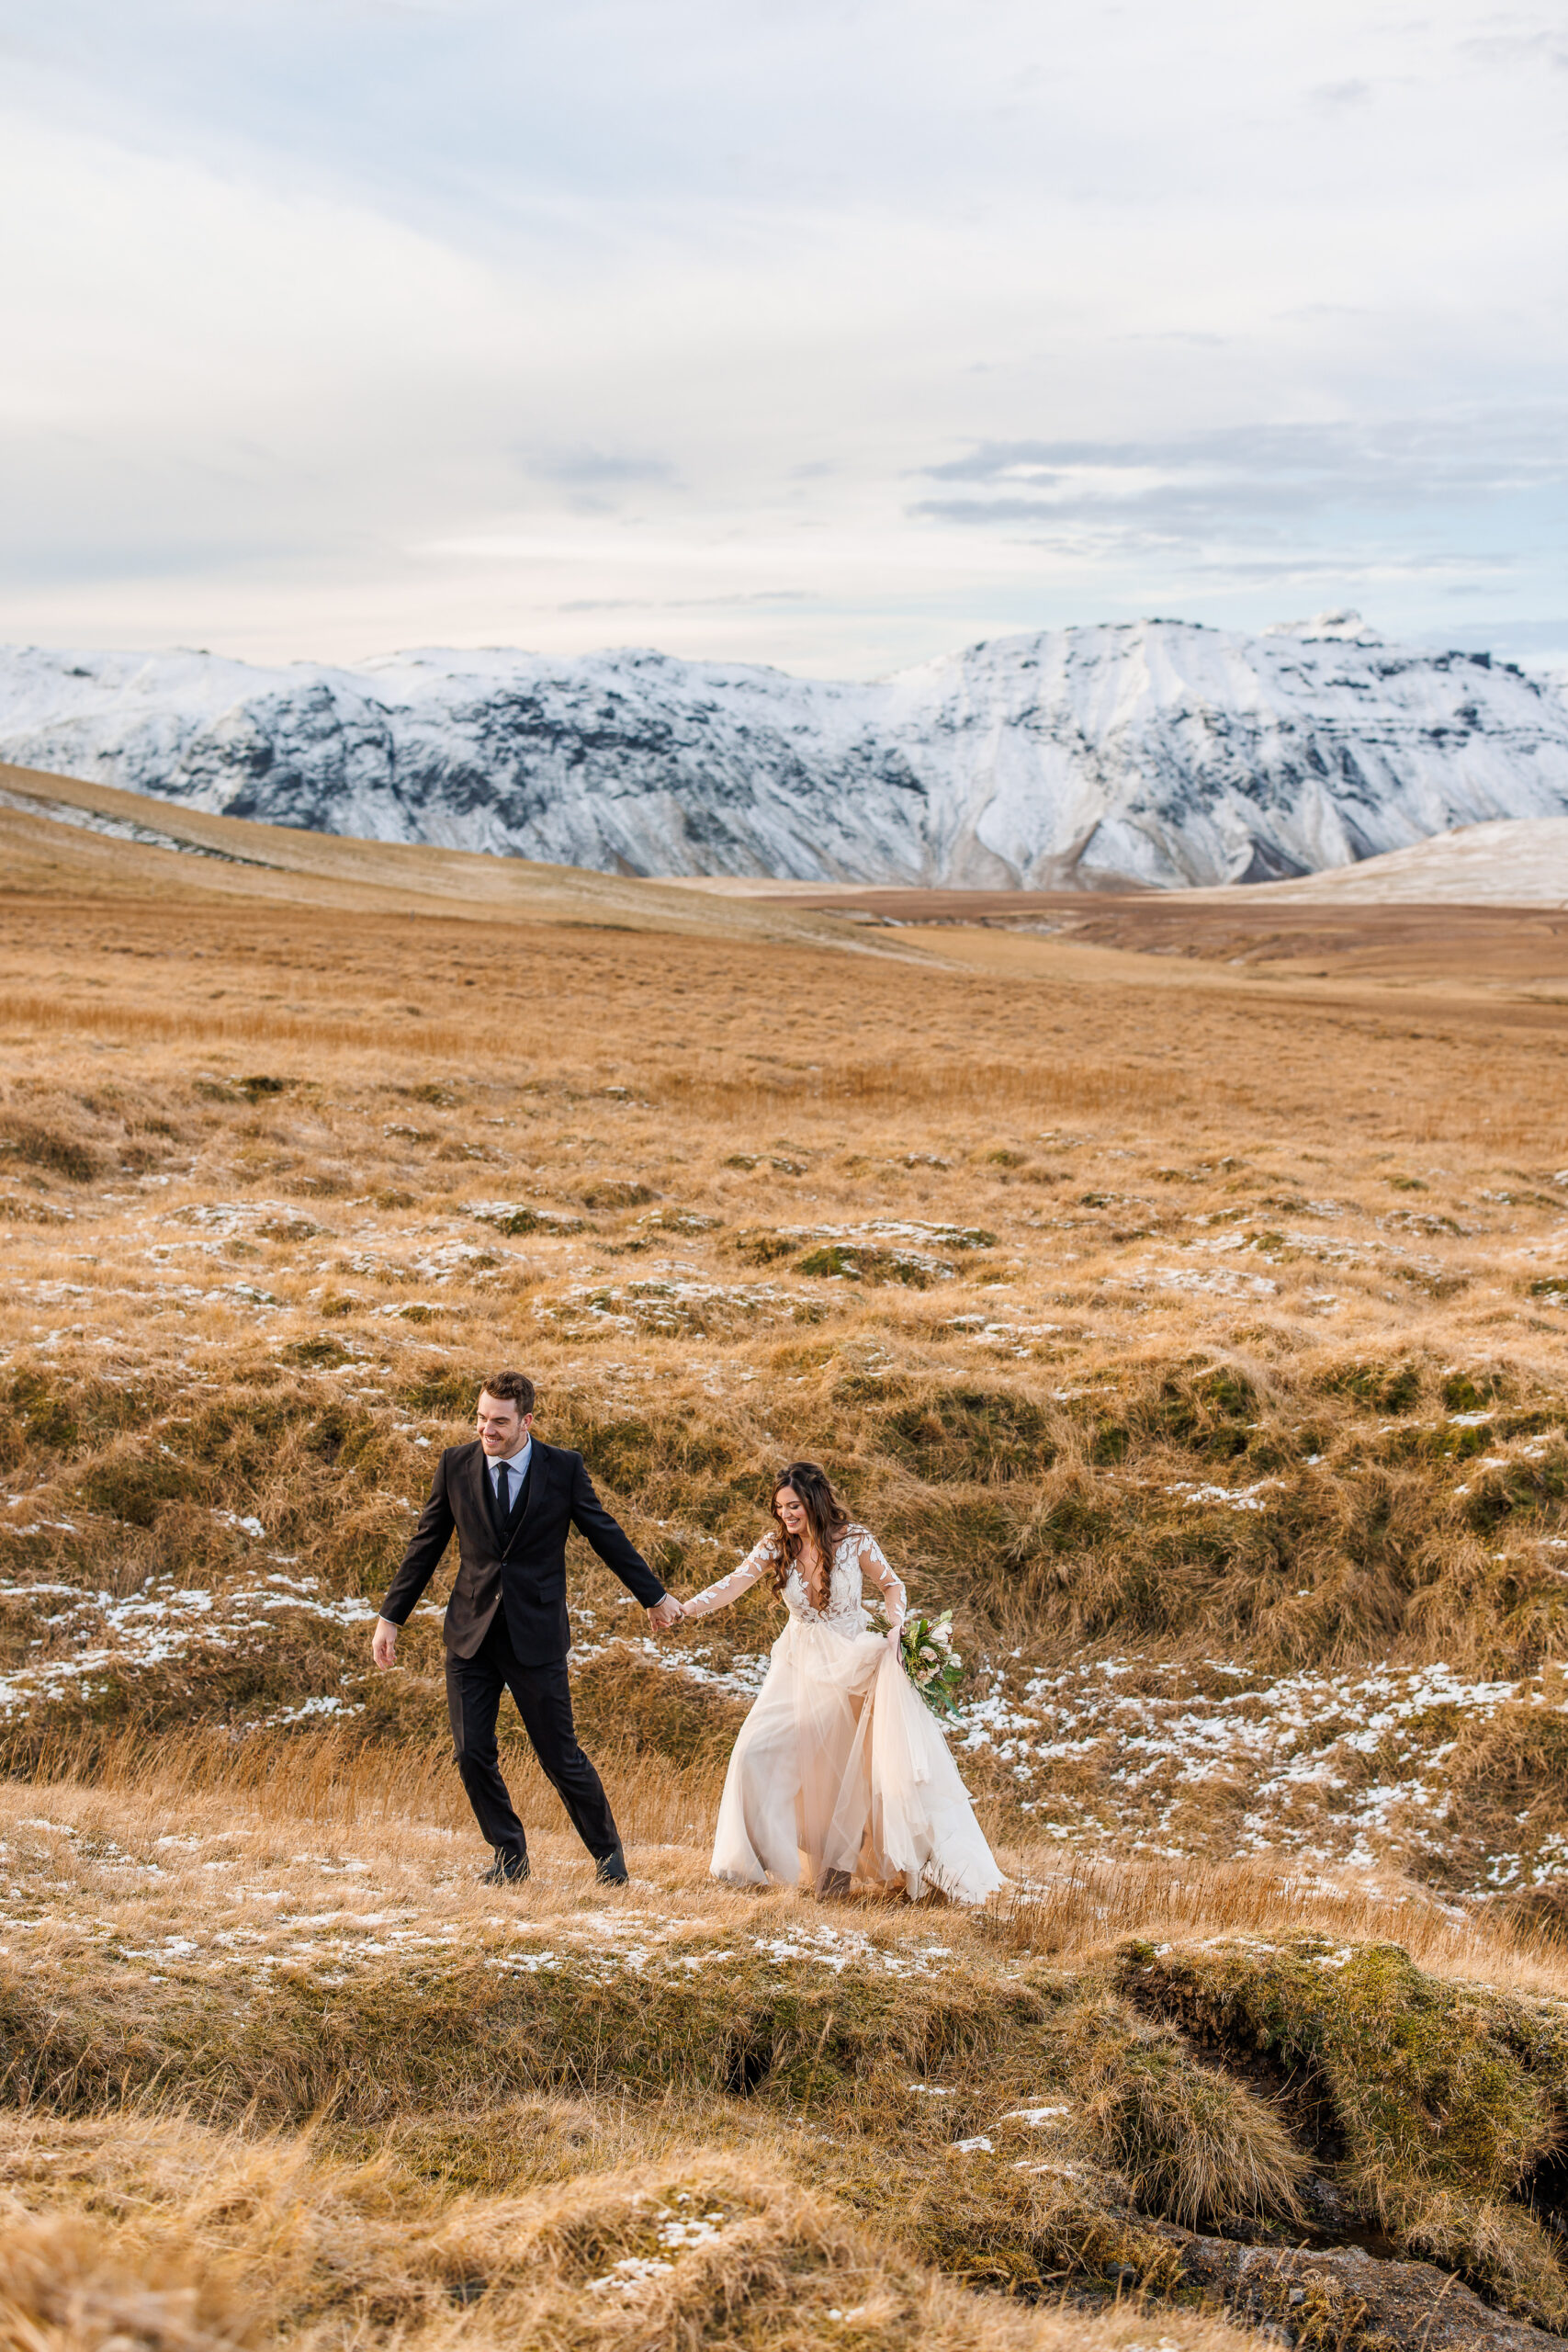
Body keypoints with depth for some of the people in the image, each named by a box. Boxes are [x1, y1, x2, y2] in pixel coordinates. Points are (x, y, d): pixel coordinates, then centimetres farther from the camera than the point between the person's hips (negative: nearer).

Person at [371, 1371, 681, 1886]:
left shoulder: (563, 1468, -5)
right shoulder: (455, 1465, 0)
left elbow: (607, 1536, 6)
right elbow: (425, 1546, 8)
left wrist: (654, 1596, 12)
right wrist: (391, 1616, 8)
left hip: (536, 1635, -2)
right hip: (470, 1634, 2)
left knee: (561, 1758, 0)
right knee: (472, 1754, -2)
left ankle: (608, 1853, 20)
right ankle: (509, 1857, 18)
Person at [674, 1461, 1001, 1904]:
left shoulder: (854, 1542, -12)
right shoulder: (776, 1546, -7)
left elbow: (891, 1586, 1)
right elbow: (734, 1584, -18)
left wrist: (895, 1629, -17)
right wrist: (686, 1608, -35)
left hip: (853, 1664, -2)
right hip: (800, 1665, 2)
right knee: (758, 1753, -9)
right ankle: (759, 1860, 4)